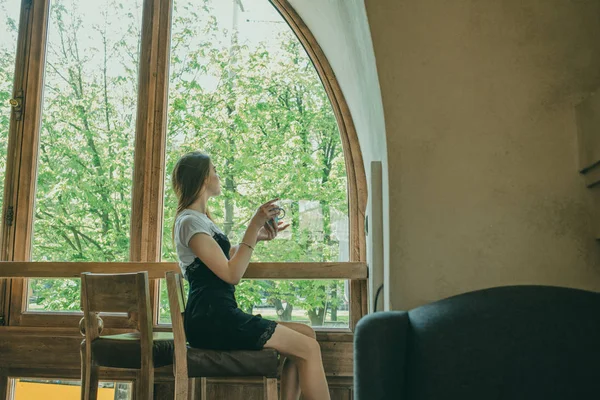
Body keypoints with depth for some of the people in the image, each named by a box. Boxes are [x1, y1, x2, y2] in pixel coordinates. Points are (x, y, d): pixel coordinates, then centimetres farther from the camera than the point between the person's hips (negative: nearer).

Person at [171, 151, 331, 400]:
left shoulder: (200, 219, 20)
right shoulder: (190, 221, -10)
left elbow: (225, 259, 24)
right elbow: (231, 274, -17)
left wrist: (257, 237, 12)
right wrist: (254, 225, -16)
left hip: (219, 316, 10)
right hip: (212, 320, -10)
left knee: (306, 335, 5)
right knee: (309, 348, -13)